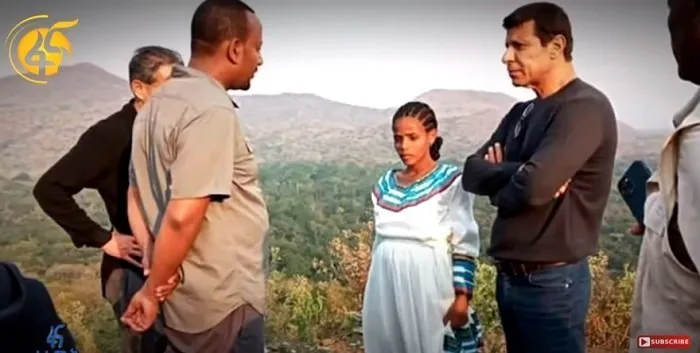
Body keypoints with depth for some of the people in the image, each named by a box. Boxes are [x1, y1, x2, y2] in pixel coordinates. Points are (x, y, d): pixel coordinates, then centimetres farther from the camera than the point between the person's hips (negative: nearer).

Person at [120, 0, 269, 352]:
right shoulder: (212, 110, -22)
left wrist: (157, 278, 8)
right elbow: (183, 217, -27)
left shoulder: (158, 103, 6)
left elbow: (136, 198, 11)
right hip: (223, 304, -8)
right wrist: (152, 293, -13)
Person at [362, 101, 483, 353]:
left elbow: (465, 246, -8)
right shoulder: (385, 185, 9)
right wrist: (376, 294, 16)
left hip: (428, 286, -5)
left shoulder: (451, 181, -7)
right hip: (388, 288, 5)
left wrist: (461, 298, -13)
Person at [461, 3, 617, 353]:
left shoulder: (584, 107, -15)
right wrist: (514, 174, -15)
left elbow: (533, 186, -27)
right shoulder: (523, 112, 10)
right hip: (510, 276, 8)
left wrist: (497, 184, -8)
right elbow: (471, 173, 2)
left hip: (551, 282, -8)